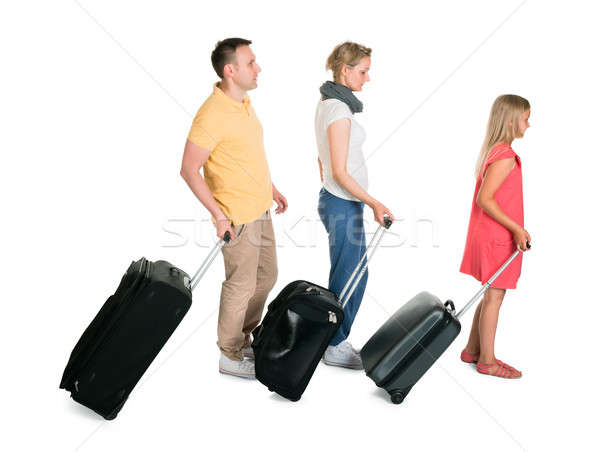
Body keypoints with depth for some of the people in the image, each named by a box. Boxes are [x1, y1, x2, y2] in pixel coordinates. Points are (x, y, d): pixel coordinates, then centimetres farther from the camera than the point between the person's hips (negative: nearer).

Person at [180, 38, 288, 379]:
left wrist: (271, 187, 18)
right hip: (237, 218, -9)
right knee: (241, 286, 4)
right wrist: (219, 215, -21)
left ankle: (245, 338, 38)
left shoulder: (245, 102, 6)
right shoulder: (213, 115, -23)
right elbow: (189, 169, -21)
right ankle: (231, 356, 23)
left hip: (261, 210, 9)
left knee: (267, 277, 19)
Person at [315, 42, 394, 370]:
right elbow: (340, 172, -21)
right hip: (343, 205, -10)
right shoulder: (340, 110, -19)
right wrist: (373, 203, -20)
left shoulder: (325, 104, 11)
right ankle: (335, 347, 14)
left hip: (333, 199, 10)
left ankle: (334, 341, 26)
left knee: (346, 276, 16)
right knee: (350, 277, 1)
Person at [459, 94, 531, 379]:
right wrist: (516, 228, -21)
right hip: (497, 238, -10)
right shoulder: (505, 156, -19)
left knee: (491, 296, 17)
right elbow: (485, 199, -23)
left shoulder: (491, 151, 11)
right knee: (494, 297, 0)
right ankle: (487, 361, 11)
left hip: (488, 235, 10)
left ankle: (472, 350, 27)